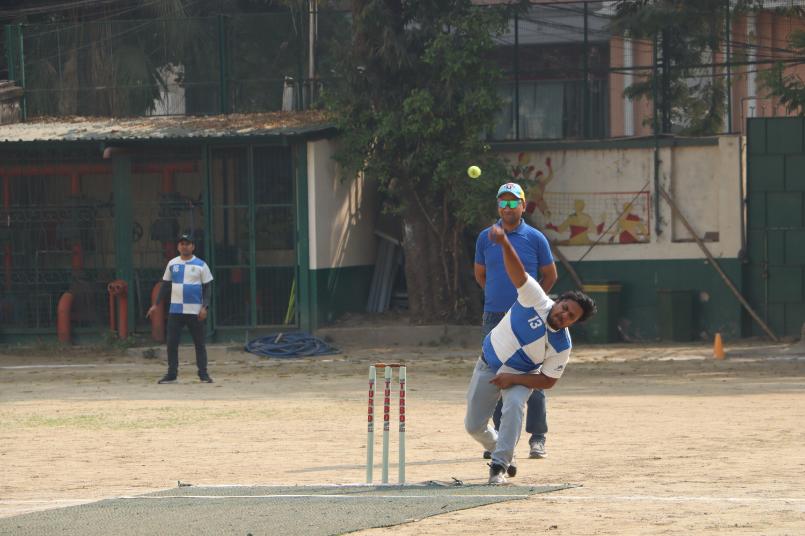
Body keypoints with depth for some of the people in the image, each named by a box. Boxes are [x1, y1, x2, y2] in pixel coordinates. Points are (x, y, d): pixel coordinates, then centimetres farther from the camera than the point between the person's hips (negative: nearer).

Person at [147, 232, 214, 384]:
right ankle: (171, 374, 5)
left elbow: (208, 287, -1)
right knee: (172, 342, 0)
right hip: (175, 310, 3)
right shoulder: (172, 264, 8)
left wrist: (204, 307, -12)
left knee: (199, 343, 1)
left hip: (195, 312, -3)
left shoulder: (200, 265, 0)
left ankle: (203, 374, 6)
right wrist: (156, 304, 7)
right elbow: (165, 286, 14)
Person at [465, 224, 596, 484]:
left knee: (514, 404, -33)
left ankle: (500, 465, -26)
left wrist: (513, 379, -25)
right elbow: (517, 271, -36)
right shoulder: (536, 300, -23)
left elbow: (548, 380, -14)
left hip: (520, 375, -2)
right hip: (488, 365, 2)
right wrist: (504, 243, -55)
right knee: (474, 425, 7)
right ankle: (502, 451, 38)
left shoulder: (562, 345, -22)